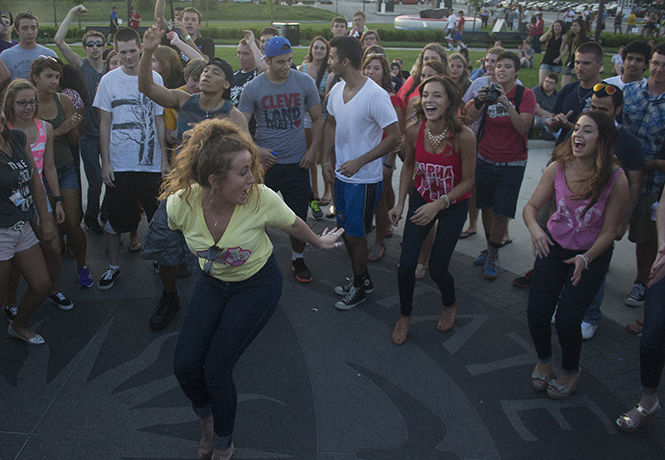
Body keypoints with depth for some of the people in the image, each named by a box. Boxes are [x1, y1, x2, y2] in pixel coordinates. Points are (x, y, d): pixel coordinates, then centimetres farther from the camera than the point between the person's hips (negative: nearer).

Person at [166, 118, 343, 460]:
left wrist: (320, 242, 12)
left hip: (258, 284, -3)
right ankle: (206, 420, 31)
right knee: (185, 365, -5)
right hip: (212, 282, 3)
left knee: (216, 370, -10)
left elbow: (293, 226, -7)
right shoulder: (179, 204, -25)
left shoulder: (262, 199, -30)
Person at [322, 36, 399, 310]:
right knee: (345, 231, 17)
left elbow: (394, 136, -19)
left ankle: (360, 286, 24)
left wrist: (359, 161, -21)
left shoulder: (376, 95, -20)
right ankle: (361, 278, 37)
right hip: (341, 174, 8)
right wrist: (326, 159, 7)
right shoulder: (337, 90, 3)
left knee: (355, 234, 2)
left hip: (364, 179, -7)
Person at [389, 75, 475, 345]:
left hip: (453, 205, -2)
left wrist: (438, 205, -24)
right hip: (421, 199, 3)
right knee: (406, 264, -4)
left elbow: (468, 181, -15)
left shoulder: (463, 136, -26)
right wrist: (400, 204, -2)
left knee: (437, 269, 0)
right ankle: (405, 315, 23)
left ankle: (450, 305, 35)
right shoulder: (414, 131, -16)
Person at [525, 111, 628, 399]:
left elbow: (608, 232, -12)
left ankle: (570, 371, 22)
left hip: (593, 254, -2)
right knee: (536, 315, -6)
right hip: (554, 246, 3)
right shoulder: (558, 168, -13)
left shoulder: (616, 180, -20)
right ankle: (543, 360, 28)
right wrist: (534, 227, -27)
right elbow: (531, 206, -5)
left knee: (566, 321, -12)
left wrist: (586, 258, -27)